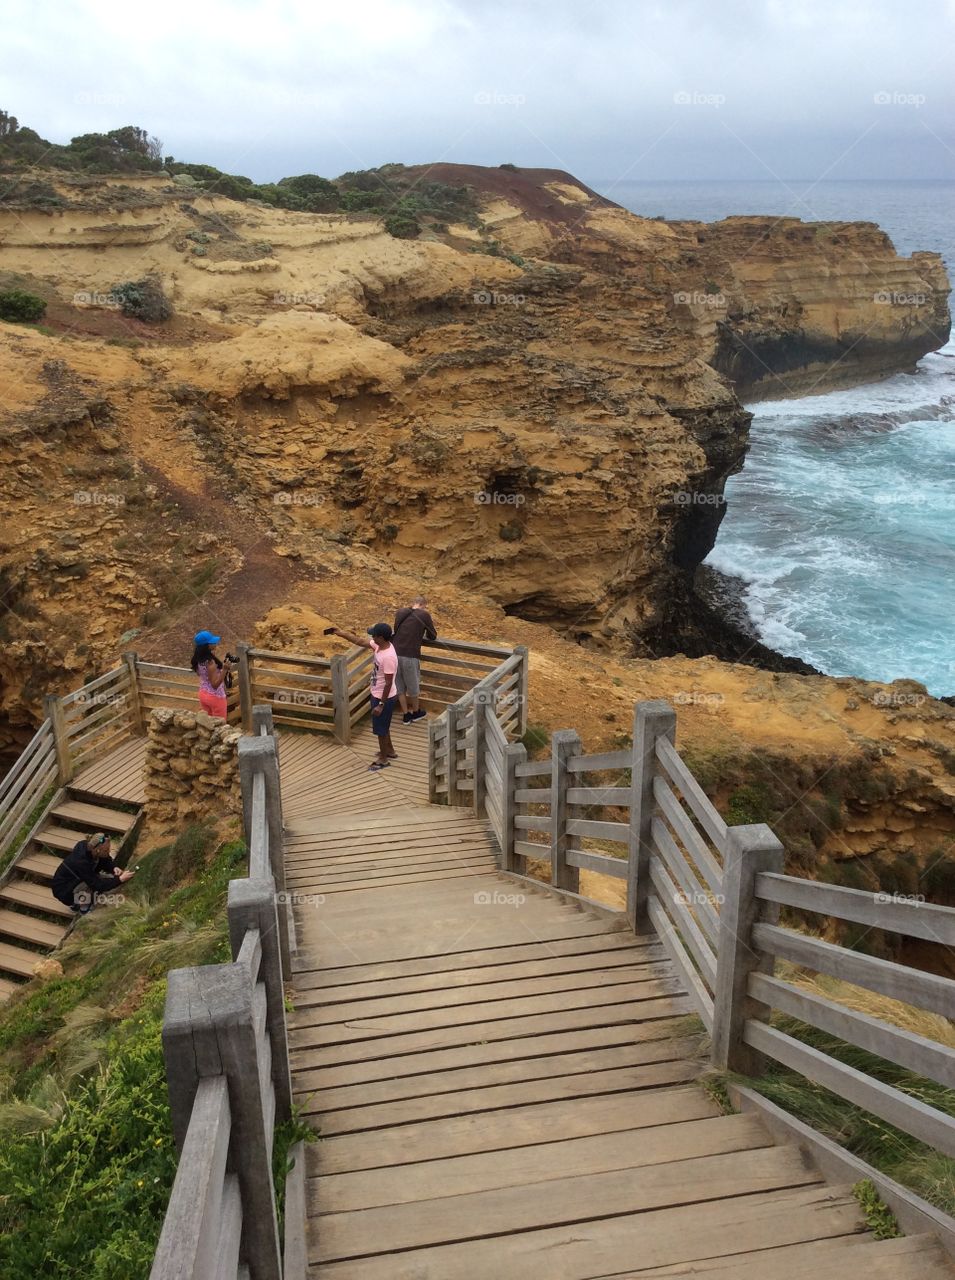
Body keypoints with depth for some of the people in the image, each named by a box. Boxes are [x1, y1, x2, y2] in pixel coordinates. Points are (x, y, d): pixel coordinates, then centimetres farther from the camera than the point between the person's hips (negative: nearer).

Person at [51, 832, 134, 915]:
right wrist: (120, 879, -33)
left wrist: (114, 868, -21)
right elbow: (99, 885, -32)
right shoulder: (81, 862, -37)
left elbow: (106, 860, 0)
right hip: (64, 892, -8)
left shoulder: (89, 846, -17)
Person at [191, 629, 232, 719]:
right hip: (216, 697, -8)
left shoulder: (199, 660, -5)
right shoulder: (211, 662, -29)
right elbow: (215, 684, -26)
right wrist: (225, 670, -36)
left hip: (203, 694, 8)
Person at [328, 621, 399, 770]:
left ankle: (383, 759, 27)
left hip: (384, 698, -9)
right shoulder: (379, 645, -6)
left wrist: (381, 704, -22)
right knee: (383, 726, 26)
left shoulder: (388, 657, -32)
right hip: (377, 695, 9)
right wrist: (341, 633, 6)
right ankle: (390, 751, 45)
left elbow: (388, 683, -28)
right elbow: (360, 641, 9)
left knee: (381, 729, 9)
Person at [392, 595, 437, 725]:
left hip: (395, 654, 4)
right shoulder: (424, 615, -3)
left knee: (400, 687, 17)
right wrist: (429, 624, 28)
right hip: (410, 657, -4)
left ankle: (406, 715, 27)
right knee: (413, 686, 16)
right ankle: (416, 712, 35)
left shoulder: (400, 613, 10)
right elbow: (432, 637, 7)